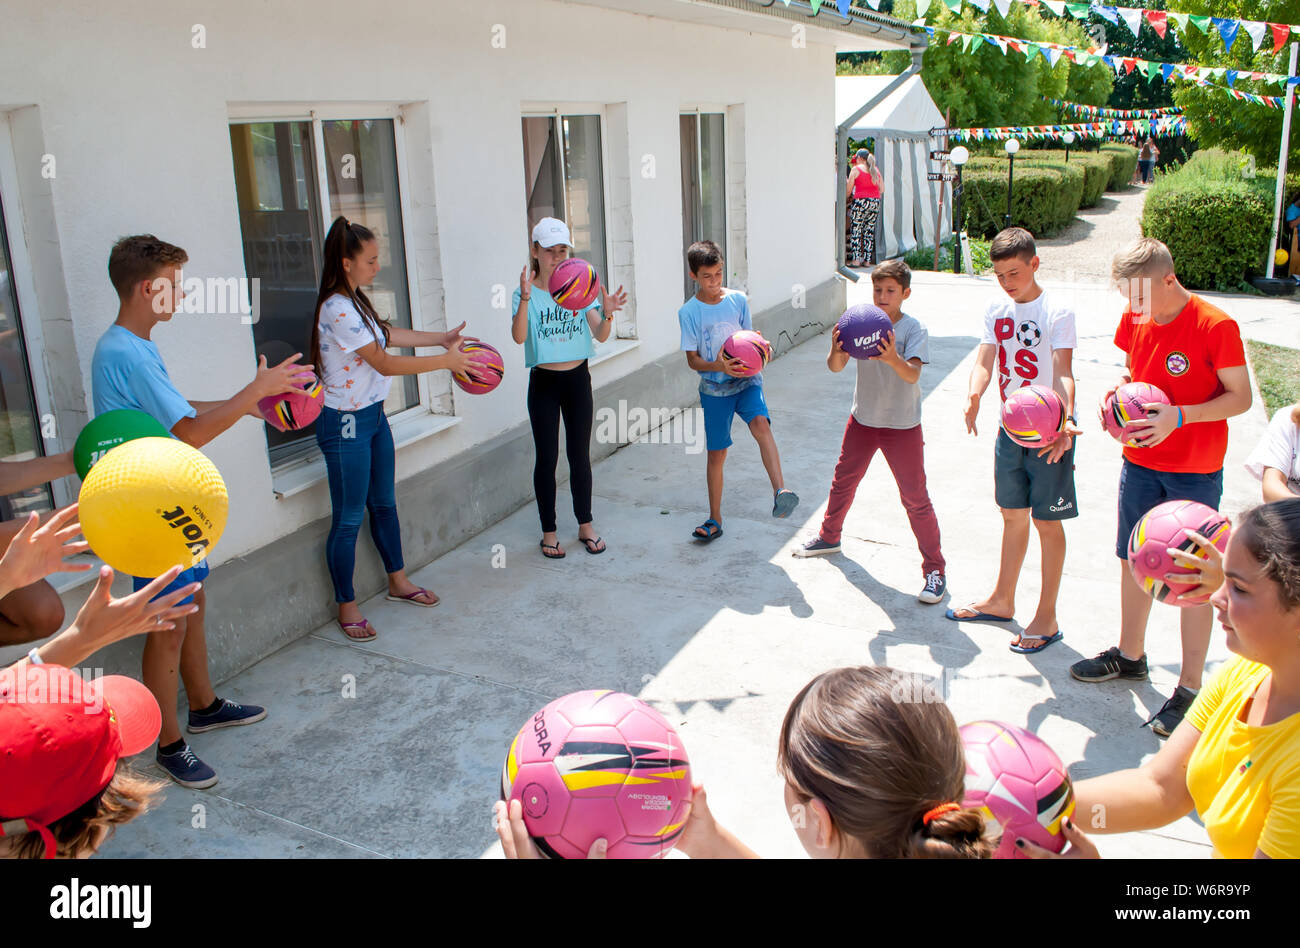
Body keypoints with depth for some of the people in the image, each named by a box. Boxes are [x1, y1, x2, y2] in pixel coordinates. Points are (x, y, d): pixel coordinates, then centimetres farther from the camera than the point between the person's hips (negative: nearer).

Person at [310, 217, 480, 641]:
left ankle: (398, 581, 36)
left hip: (373, 415, 10)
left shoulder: (354, 302, 6)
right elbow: (385, 363, -22)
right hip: (345, 423, -10)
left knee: (384, 503, 20)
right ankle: (347, 606, 14)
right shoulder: (337, 310, -23)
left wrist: (441, 338, 13)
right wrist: (446, 361, -17)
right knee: (349, 518, 1)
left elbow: (386, 333, 20)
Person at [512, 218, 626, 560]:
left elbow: (600, 336, -7)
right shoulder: (526, 293, -6)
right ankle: (549, 531, 16)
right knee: (547, 458, 4)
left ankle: (585, 525, 24)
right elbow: (519, 337, -23)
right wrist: (525, 299, -37)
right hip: (544, 382, -2)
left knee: (580, 455, 10)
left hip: (578, 379, 2)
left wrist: (607, 314, -28)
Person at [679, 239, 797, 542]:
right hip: (714, 388, 0)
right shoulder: (689, 312, -4)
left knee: (761, 424, -30)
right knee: (716, 453, 6)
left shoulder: (738, 300, 2)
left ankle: (780, 490, -40)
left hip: (746, 381, 1)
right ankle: (715, 520, 21)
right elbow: (692, 359, -6)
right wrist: (719, 366, -25)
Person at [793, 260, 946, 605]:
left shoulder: (914, 329, -13)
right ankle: (829, 537, 44)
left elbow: (912, 375, -27)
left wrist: (892, 358, -47)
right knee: (843, 480, 19)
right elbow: (836, 367, -10)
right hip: (863, 418, 4)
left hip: (903, 425, -4)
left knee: (915, 498, -4)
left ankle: (934, 570, 6)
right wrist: (836, 351, -33)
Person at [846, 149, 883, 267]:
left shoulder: (856, 169, 0)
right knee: (869, 232, 8)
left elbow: (848, 190, 1)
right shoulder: (876, 170, 14)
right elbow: (882, 189, 13)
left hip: (860, 201, -5)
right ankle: (867, 260, 6)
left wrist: (845, 198, 18)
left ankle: (855, 260, -9)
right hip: (875, 202, 5)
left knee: (856, 231, -2)